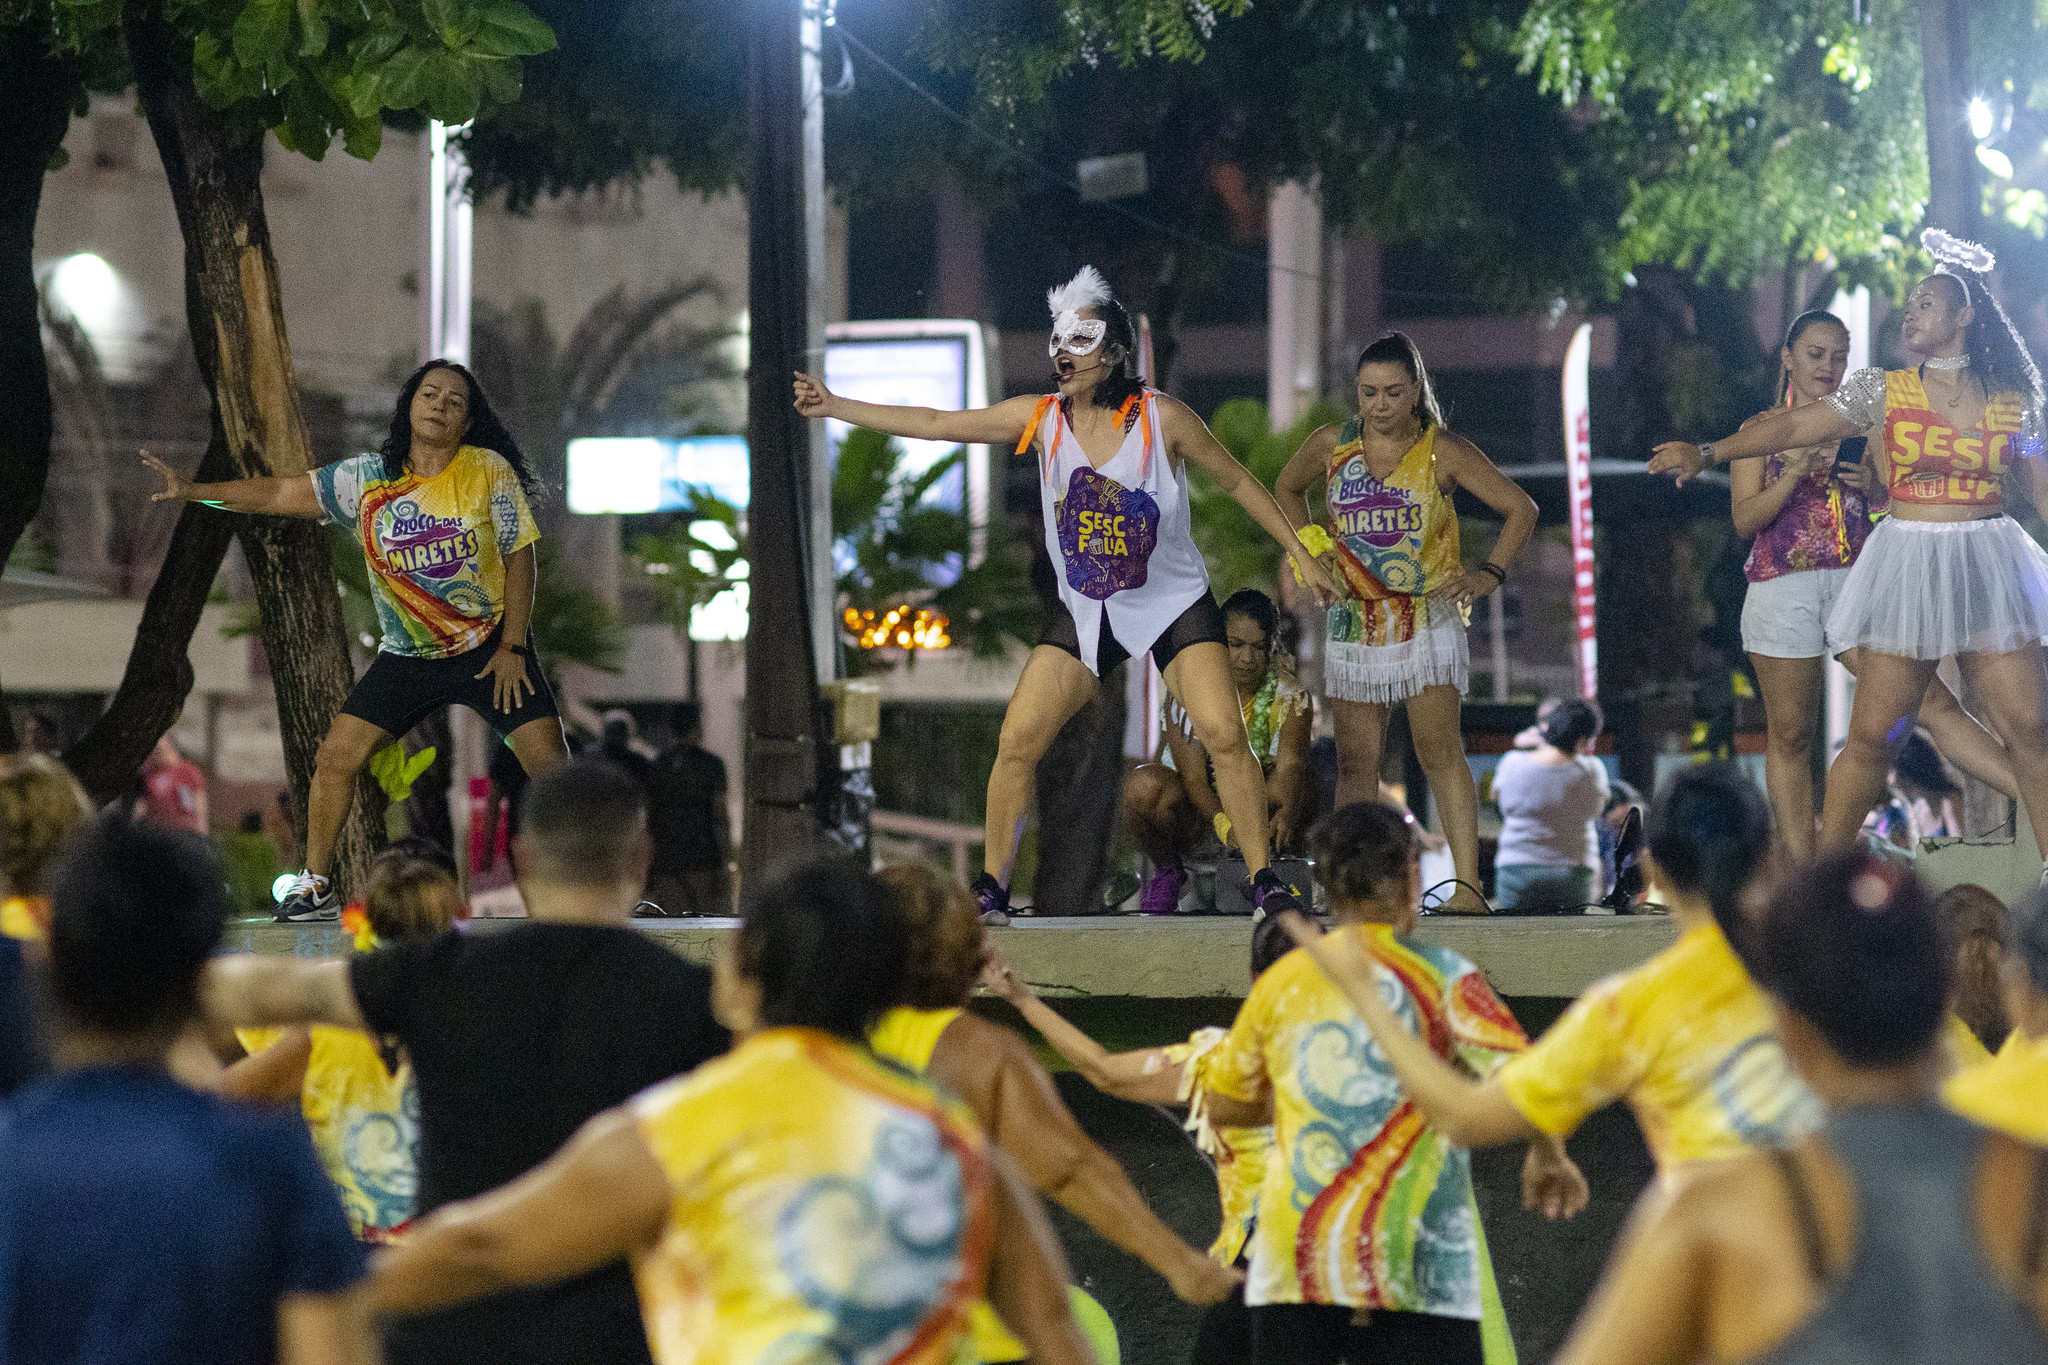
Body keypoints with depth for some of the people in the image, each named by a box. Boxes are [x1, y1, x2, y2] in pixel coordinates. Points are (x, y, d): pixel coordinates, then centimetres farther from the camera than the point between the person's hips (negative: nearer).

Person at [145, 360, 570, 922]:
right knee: (335, 759, -7)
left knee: (550, 765, -12)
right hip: (407, 657, 2)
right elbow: (281, 494, -1)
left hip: (490, 648, -2)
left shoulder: (491, 472, -10)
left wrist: (511, 648, -10)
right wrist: (195, 491, -8)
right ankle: (316, 886, 8)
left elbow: (519, 558, -5)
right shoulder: (367, 478, -5)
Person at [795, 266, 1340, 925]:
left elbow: (1237, 481, 0)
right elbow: (935, 423, -2)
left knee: (1224, 734, -18)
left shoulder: (1164, 418, -13)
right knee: (1017, 740, -6)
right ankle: (991, 888, 8)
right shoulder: (1040, 418, -6)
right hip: (1083, 612, 3)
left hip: (1174, 605, -3)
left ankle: (1264, 883, -7)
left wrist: (1300, 554, 0)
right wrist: (835, 407, -3)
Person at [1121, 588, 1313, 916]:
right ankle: (1167, 871, -5)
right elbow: (1193, 778, -25)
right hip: (1197, 811, -1)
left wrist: (1287, 814, -53)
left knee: (1303, 785, -32)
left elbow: (1289, 763, -29)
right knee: (1145, 785, -35)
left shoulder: (1289, 693, -12)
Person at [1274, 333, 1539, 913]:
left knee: (1439, 748, -15)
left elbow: (1521, 508, 0)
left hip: (1428, 618, -3)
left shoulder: (1443, 452, -5)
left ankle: (1468, 885, -20)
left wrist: (1488, 574, -11)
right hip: (1356, 620, 3)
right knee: (1355, 762, 4)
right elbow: (1287, 490, 24)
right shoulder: (1330, 447, 3)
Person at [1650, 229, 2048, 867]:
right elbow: (1795, 426, 0)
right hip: (1907, 567, -1)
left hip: (1990, 567, 1)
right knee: (1872, 733, -2)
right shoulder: (1884, 391, 4)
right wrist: (1708, 452, -8)